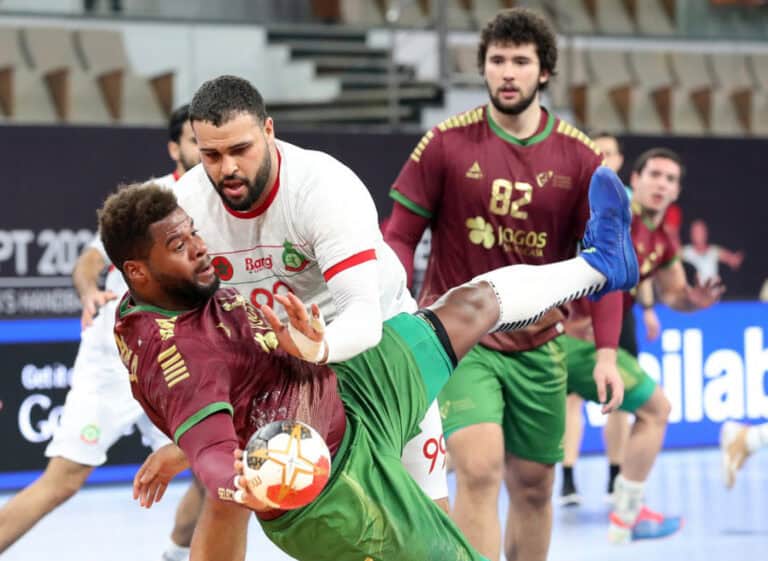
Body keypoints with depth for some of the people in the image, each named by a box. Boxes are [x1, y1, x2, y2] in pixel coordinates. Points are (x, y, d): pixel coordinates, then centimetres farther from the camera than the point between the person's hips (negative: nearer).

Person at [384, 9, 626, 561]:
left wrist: (607, 353, -5)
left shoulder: (579, 157, -1)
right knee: (480, 468, -21)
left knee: (533, 485, 10)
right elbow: (399, 236, 0)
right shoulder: (446, 143, -6)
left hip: (537, 348, 3)